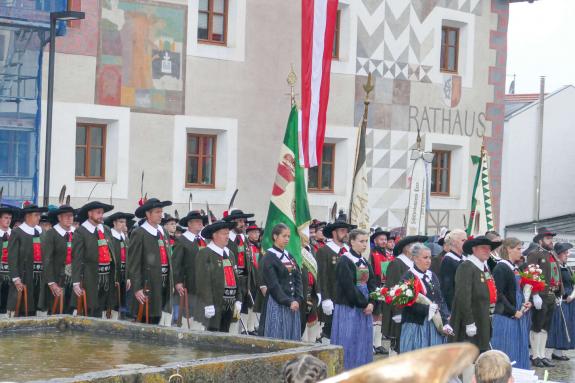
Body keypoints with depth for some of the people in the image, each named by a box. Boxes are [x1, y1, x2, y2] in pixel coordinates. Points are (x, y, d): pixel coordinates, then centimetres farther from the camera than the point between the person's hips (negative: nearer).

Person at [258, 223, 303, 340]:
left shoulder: (289, 256, 14)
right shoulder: (269, 258, -7)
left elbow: (298, 279, 9)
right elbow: (273, 284, -13)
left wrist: (298, 300, -6)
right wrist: (288, 302, -17)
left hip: (293, 304, 6)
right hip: (277, 304, -6)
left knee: (292, 338, 6)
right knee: (277, 338, -4)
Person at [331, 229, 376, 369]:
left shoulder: (364, 262, 13)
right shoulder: (344, 261, -11)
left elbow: (372, 284, 7)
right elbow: (349, 286, -17)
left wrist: (371, 303, -8)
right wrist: (364, 304, -14)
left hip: (365, 308, 7)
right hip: (349, 308, -7)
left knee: (364, 344, 8)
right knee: (349, 343, -4)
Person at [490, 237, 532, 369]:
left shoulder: (515, 268, 12)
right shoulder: (500, 268, -13)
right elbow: (498, 294, -17)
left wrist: (525, 303, 4)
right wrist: (514, 312, -17)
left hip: (519, 315, 9)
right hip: (506, 318, -9)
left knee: (519, 352, 11)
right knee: (507, 354, -3)